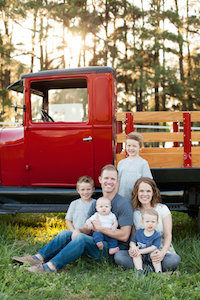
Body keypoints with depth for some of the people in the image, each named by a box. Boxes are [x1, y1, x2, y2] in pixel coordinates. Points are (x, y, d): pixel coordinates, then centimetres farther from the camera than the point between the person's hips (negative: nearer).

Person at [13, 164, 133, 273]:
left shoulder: (124, 204, -10)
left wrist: (101, 228, -17)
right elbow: (87, 228, 10)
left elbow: (124, 236, -16)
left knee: (81, 238, -31)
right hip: (98, 243, 7)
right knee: (65, 234, -6)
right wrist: (78, 230, -13)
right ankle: (38, 258, -16)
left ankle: (50, 267, -35)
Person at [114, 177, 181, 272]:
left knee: (174, 260, -35)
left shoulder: (162, 209, 1)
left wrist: (162, 252, -23)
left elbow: (168, 235, -3)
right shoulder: (134, 212, 6)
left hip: (161, 251, -3)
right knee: (118, 256, -26)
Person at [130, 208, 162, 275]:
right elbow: (132, 242, 9)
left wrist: (141, 251, -27)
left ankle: (158, 271, -29)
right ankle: (139, 270, -32)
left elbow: (153, 247, -19)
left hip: (151, 255, -3)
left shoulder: (157, 236, -10)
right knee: (135, 253, -25)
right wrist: (133, 247, -16)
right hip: (141, 257, 3)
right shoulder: (138, 232, 2)